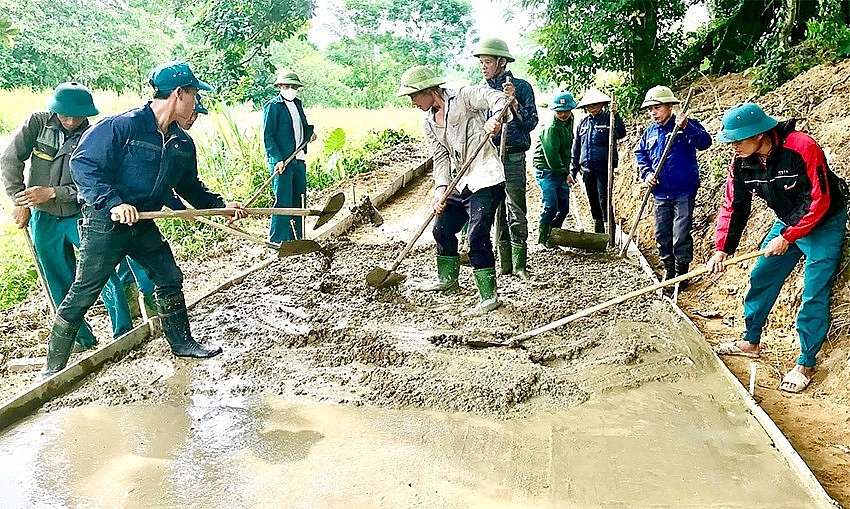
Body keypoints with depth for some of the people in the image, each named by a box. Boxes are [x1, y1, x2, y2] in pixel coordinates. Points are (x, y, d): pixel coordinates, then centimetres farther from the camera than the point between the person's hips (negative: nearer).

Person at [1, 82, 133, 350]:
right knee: (62, 285, 9)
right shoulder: (38, 122, -6)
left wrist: (51, 192, -21)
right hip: (43, 218, 2)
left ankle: (124, 335, 0)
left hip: (81, 216, -2)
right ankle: (83, 339, 22)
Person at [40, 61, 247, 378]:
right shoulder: (122, 126, -18)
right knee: (84, 291, 0)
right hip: (105, 222, -7)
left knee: (170, 280, 10)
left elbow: (190, 186, 18)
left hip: (143, 225, 7)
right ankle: (54, 365, 15)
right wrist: (114, 202, -32)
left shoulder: (183, 143, 5)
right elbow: (82, 165, -21)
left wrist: (220, 205, 6)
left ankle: (182, 343, 27)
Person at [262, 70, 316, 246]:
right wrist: (278, 159, -18)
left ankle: (296, 238, 21)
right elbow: (267, 135, -10)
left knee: (299, 199, 11)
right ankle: (277, 240, 2)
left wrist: (310, 132, 4)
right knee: (283, 200, -7)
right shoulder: (272, 106, -5)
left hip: (299, 159, 8)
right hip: (282, 161, -8)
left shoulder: (297, 104, 17)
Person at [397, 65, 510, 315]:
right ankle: (448, 278, 39)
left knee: (477, 236, -15)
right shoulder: (429, 124, 12)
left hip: (486, 181, -9)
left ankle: (489, 296, -5)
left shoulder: (463, 97, -8)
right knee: (442, 229, 17)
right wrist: (441, 189, -7)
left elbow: (498, 98, -20)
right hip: (461, 184, 9)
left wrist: (495, 118, -42)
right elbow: (441, 157, 8)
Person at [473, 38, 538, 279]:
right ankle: (504, 264, 16)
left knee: (516, 212, -5)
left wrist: (513, 100, -15)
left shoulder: (521, 87, 0)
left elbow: (530, 123, -6)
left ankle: (519, 264, 3)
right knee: (497, 212, 8)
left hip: (512, 158, -5)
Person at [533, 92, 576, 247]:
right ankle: (543, 237, 0)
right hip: (547, 171, -8)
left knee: (564, 208, 8)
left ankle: (553, 235, 21)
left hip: (561, 172, 9)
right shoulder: (551, 128, -17)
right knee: (551, 206, -13)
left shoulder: (568, 123, 11)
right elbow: (551, 154, -22)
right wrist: (565, 173, -19)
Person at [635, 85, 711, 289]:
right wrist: (646, 173, 0)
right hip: (660, 193, 6)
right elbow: (640, 154, 17)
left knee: (681, 236, -4)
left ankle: (681, 272, 12)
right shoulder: (649, 132, 9)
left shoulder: (687, 126, -7)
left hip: (684, 192, -5)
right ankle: (668, 269, 28)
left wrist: (686, 128, -36)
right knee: (661, 235, 12)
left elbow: (705, 142, -21)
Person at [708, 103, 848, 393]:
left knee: (814, 295, -7)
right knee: (761, 279, 8)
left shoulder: (803, 148, -31)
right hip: (787, 222, 6)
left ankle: (805, 365, 4)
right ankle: (751, 342, 25)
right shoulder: (742, 163, -12)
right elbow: (733, 207, -5)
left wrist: (786, 238, -23)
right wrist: (722, 249, -12)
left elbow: (819, 203, -27)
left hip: (823, 224, -6)